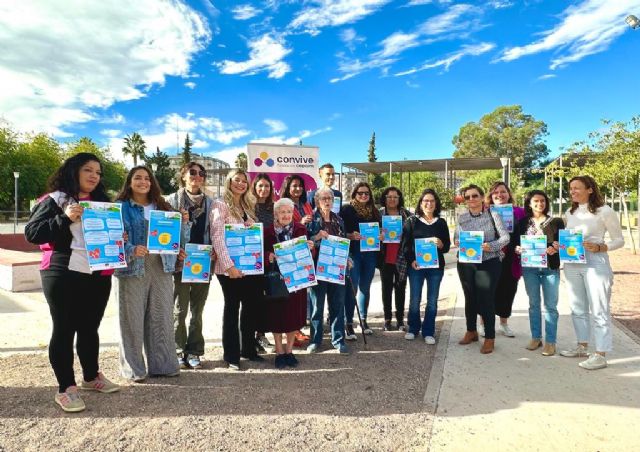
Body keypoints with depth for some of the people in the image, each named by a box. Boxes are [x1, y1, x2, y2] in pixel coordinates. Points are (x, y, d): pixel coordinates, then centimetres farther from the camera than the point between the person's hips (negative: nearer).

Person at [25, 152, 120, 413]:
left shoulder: (102, 203, 14)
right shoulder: (54, 200, -1)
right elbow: (31, 233, -8)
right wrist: (64, 218, -19)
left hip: (98, 275, 5)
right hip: (62, 275, -5)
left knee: (90, 327, 15)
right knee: (64, 329, 1)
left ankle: (91, 377, 30)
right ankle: (65, 388, 12)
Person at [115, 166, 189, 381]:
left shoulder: (163, 207, 15)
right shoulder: (121, 207, 1)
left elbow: (179, 238, 14)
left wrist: (183, 222, -3)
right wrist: (131, 250, -24)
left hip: (161, 268, 4)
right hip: (133, 269, -4)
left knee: (162, 318, 9)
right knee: (133, 319, 1)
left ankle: (162, 364, 20)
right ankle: (134, 368, 15)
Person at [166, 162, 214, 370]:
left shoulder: (210, 202, 10)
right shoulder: (172, 200, 2)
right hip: (181, 262, -2)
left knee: (197, 310, 9)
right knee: (179, 310, 4)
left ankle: (194, 352, 20)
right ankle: (179, 352, 18)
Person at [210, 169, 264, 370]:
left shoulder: (248, 205, 15)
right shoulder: (220, 204, -6)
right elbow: (217, 237, -14)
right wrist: (229, 265, -21)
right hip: (230, 268, -6)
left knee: (252, 306, 12)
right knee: (232, 308, 4)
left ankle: (248, 349, 28)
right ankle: (231, 355, 17)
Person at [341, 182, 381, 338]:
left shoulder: (374, 211, 13)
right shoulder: (347, 210, -1)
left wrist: (380, 236, -1)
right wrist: (351, 236, -21)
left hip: (370, 254, 5)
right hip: (353, 253, -5)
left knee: (365, 287, 13)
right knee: (352, 288, -7)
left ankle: (364, 320, 25)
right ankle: (349, 324, 0)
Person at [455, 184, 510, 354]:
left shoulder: (492, 215, -3)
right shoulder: (461, 218, 5)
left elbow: (505, 236, -5)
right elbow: (456, 238, 8)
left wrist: (491, 246, -20)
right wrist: (458, 243, -14)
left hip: (488, 263, -3)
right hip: (465, 264, 4)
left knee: (486, 300, -2)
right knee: (470, 298, 15)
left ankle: (490, 337, 14)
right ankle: (471, 331, 33)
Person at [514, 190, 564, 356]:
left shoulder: (556, 222, 4)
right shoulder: (523, 222, 9)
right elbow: (515, 243, 6)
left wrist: (555, 248, -20)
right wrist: (518, 249, -15)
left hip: (550, 267, -2)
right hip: (529, 267, 2)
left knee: (551, 305, 1)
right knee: (534, 304, 10)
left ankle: (550, 341, 10)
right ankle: (536, 337, 21)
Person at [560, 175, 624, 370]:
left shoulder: (604, 211, -7)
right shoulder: (570, 212, 9)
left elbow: (619, 240, -3)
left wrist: (599, 248, -19)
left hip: (596, 264, -6)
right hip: (572, 264, 6)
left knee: (598, 310, 1)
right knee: (578, 309, 15)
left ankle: (600, 355, 9)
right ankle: (582, 346, 29)